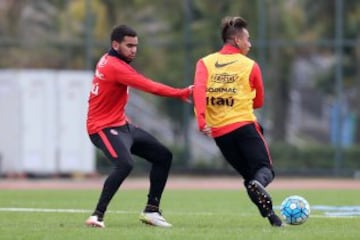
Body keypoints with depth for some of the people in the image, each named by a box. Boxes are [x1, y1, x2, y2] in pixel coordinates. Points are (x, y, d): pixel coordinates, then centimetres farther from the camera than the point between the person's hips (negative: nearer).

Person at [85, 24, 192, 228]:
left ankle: (152, 210, 17)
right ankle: (98, 215, -29)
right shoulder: (114, 66, -21)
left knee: (163, 156, 12)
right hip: (104, 127, -11)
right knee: (125, 164, -35)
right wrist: (182, 93, -25)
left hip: (122, 125, 11)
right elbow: (150, 87, -27)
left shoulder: (109, 62, 11)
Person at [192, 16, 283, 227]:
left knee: (249, 174, 13)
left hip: (219, 131, 4)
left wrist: (201, 119, -16)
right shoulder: (250, 66, 4)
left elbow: (198, 89, -11)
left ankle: (271, 215, -1)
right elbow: (258, 102, 12)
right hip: (244, 125, -4)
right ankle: (259, 183, -40)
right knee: (265, 169, -3)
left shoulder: (205, 63, 8)